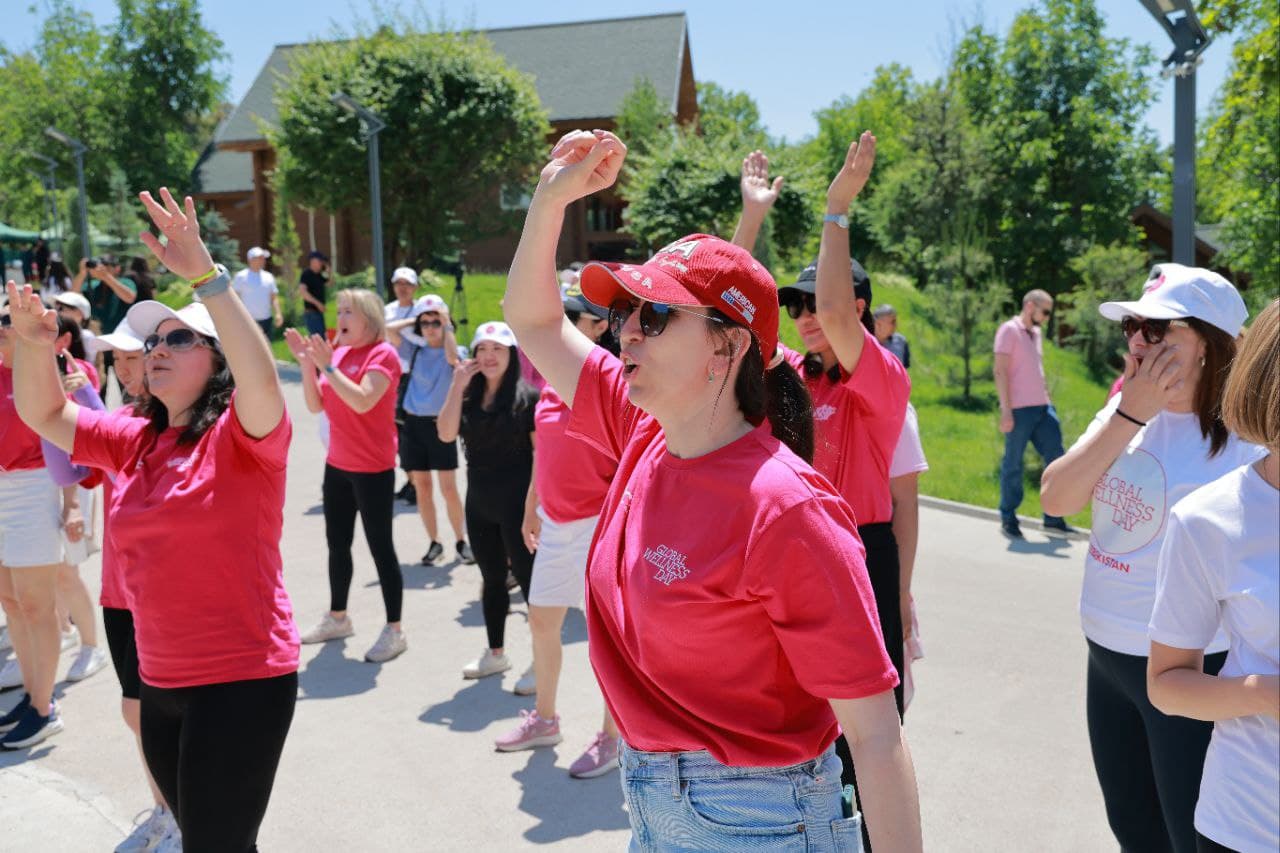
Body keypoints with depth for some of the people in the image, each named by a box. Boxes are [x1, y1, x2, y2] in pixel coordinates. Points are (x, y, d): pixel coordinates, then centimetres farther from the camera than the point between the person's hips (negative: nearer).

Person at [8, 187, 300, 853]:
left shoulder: (243, 436, -12)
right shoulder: (136, 441, 9)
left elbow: (262, 378, -32)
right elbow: (45, 413, 13)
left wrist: (206, 278, -38)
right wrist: (34, 345, -5)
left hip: (242, 679, -7)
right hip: (161, 681, 8)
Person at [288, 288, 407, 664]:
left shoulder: (383, 354, -13)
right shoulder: (337, 351, 5)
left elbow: (363, 401, -27)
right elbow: (316, 405, 5)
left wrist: (327, 365, -26)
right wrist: (307, 363, -6)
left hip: (373, 469, -7)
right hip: (337, 464, 7)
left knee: (380, 547, -2)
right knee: (337, 544, 17)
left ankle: (394, 631, 8)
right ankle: (337, 618, 33)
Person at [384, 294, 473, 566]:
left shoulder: (456, 352, -2)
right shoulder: (416, 350, 5)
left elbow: (453, 358, -26)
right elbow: (389, 328, -5)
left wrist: (447, 325, -15)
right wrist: (414, 319, 3)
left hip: (440, 424, -3)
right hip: (412, 423, 3)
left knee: (449, 488, -2)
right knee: (421, 487, 7)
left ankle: (461, 541, 13)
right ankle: (434, 543, 17)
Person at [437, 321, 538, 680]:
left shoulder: (527, 397, -7)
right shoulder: (468, 396, 7)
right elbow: (446, 433, -8)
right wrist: (458, 384, -11)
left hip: (516, 502, -5)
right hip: (479, 503, 5)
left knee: (527, 577, -1)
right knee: (492, 578, 16)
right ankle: (495, 653, 31)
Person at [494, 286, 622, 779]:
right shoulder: (553, 383, 8)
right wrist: (531, 510, 20)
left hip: (597, 522, -8)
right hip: (555, 522, 8)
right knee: (541, 622, 16)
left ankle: (612, 738, 20)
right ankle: (545, 719, 36)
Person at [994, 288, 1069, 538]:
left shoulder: (1037, 333, 18)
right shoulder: (1009, 330, -5)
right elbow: (1000, 372, -11)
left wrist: (1048, 401, 15)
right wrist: (1005, 410, -17)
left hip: (1042, 407, 8)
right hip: (1019, 410, -8)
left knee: (1055, 458, 5)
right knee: (1013, 464, 1)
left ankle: (1053, 518, 13)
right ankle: (1008, 519, 12)